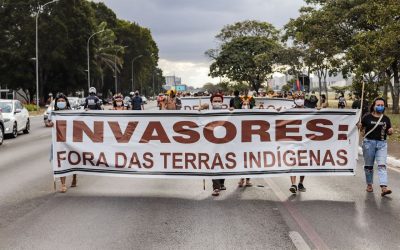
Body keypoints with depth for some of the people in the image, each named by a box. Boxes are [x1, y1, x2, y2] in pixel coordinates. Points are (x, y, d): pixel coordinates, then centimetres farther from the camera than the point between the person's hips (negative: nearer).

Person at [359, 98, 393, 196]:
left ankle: (383, 188, -19)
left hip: (382, 144, 1)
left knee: (382, 165, -10)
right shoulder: (367, 117, -1)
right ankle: (369, 185, 26)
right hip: (369, 142, -1)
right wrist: (359, 126, -17)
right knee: (368, 165, 9)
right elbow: (361, 127, 5)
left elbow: (388, 132, 14)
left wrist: (390, 131, -8)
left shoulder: (386, 119, 7)